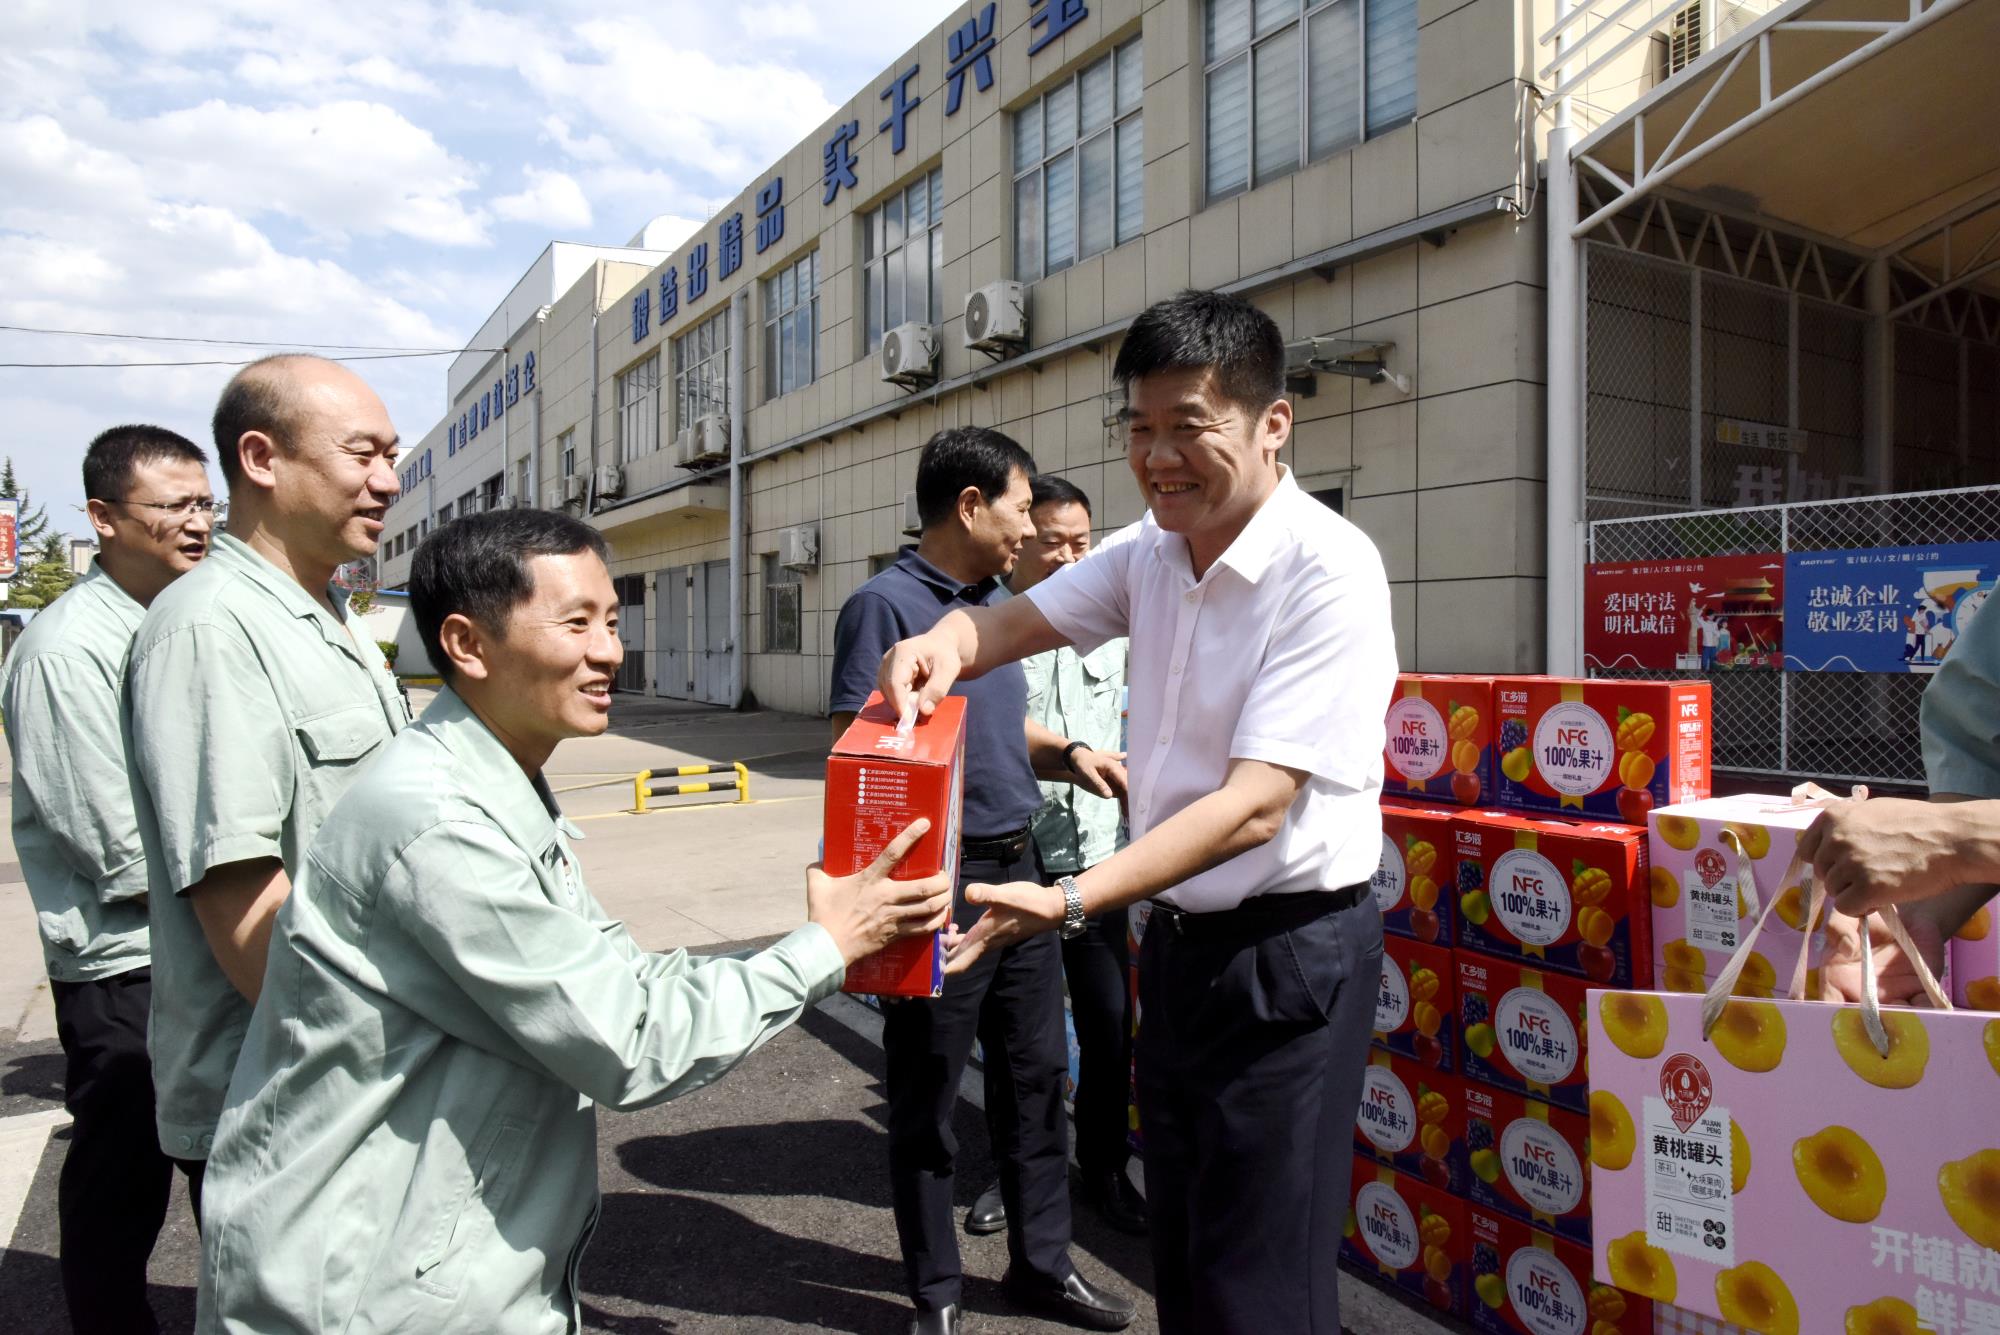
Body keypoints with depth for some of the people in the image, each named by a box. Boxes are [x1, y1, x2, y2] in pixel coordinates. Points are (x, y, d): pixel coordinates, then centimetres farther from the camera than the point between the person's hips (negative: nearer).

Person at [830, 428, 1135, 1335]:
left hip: (1017, 869, 8)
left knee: (1034, 1075, 18)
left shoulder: (996, 603, 12)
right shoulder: (885, 604, -13)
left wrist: (1069, 755, 6)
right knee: (927, 1098, 9)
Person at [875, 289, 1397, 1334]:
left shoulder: (1327, 571, -21)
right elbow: (1016, 622, 4)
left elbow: (1255, 807, -26)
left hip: (1286, 948, -7)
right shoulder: (1151, 550, 3)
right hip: (1176, 934, 7)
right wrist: (944, 640, -21)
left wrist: (1071, 903, -35)